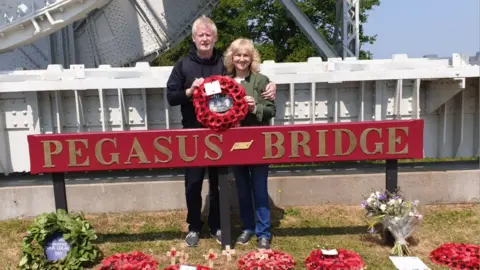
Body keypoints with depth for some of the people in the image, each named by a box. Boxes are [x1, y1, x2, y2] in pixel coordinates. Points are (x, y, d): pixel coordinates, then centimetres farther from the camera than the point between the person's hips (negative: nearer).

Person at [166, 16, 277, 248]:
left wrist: (269, 87, -9)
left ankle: (216, 226, 28)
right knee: (193, 183, 8)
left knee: (218, 182, 11)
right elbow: (171, 97, -2)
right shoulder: (183, 65, 2)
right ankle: (194, 227, 26)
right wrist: (190, 91, -19)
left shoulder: (225, 64, 3)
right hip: (193, 134, 0)